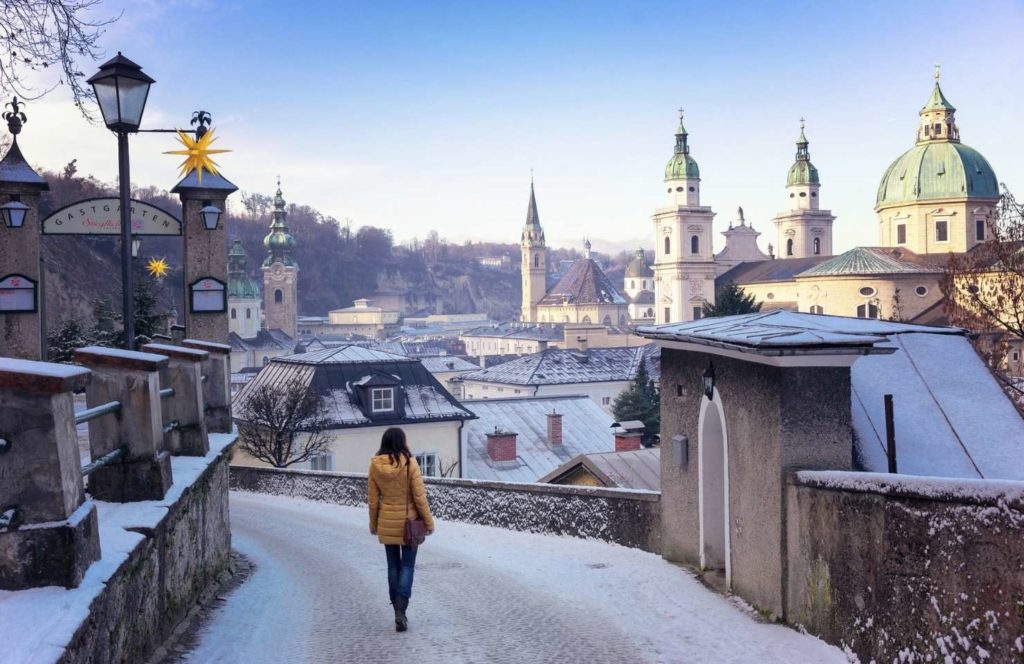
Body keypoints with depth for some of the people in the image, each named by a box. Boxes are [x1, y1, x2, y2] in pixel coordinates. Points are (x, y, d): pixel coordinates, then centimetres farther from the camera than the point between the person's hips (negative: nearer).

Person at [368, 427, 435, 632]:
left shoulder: (375, 465, -5)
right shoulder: (409, 463, -15)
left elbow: (372, 499, 1)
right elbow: (419, 496, -12)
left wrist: (373, 524, 14)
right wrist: (429, 521, -2)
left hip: (386, 523, 3)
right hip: (408, 522, -3)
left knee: (393, 565, 16)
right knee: (407, 565, 5)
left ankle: (398, 610, 21)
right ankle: (400, 610, -9)